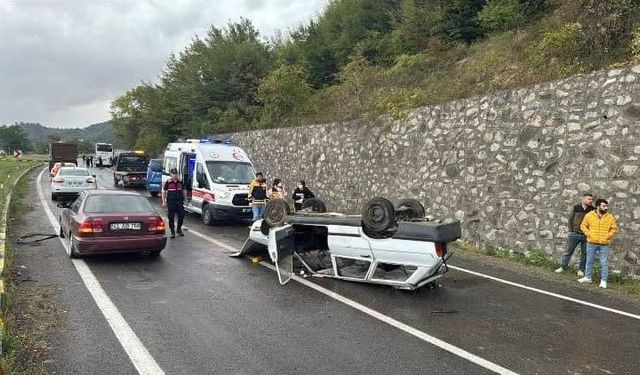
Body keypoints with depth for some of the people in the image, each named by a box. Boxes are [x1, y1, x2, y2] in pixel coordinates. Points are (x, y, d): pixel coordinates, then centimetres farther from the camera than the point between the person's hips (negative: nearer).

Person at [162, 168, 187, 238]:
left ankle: (179, 229, 25)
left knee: (181, 215, 4)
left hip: (180, 201, 3)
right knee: (171, 217, 0)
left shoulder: (180, 182, 9)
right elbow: (164, 191, 2)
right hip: (171, 201, -3)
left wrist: (185, 199, 13)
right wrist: (164, 201, -3)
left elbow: (184, 190, 18)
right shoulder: (168, 182, -1)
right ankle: (172, 232, 11)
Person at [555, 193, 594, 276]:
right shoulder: (576, 208, 0)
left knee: (584, 253, 7)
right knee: (569, 251, 5)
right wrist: (570, 231, 0)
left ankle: (581, 270, 18)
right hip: (574, 234, 0)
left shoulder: (592, 210, 0)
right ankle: (563, 267, 14)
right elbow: (570, 219, 6)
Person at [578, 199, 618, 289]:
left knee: (604, 263, 0)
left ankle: (603, 280, 8)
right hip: (591, 243, 1)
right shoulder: (589, 215, -1)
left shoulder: (610, 217, 0)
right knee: (589, 261, 12)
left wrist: (607, 236, -7)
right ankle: (587, 277, 25)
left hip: (604, 244, -1)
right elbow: (583, 225, 5)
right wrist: (588, 234, -6)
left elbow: (614, 229, 3)